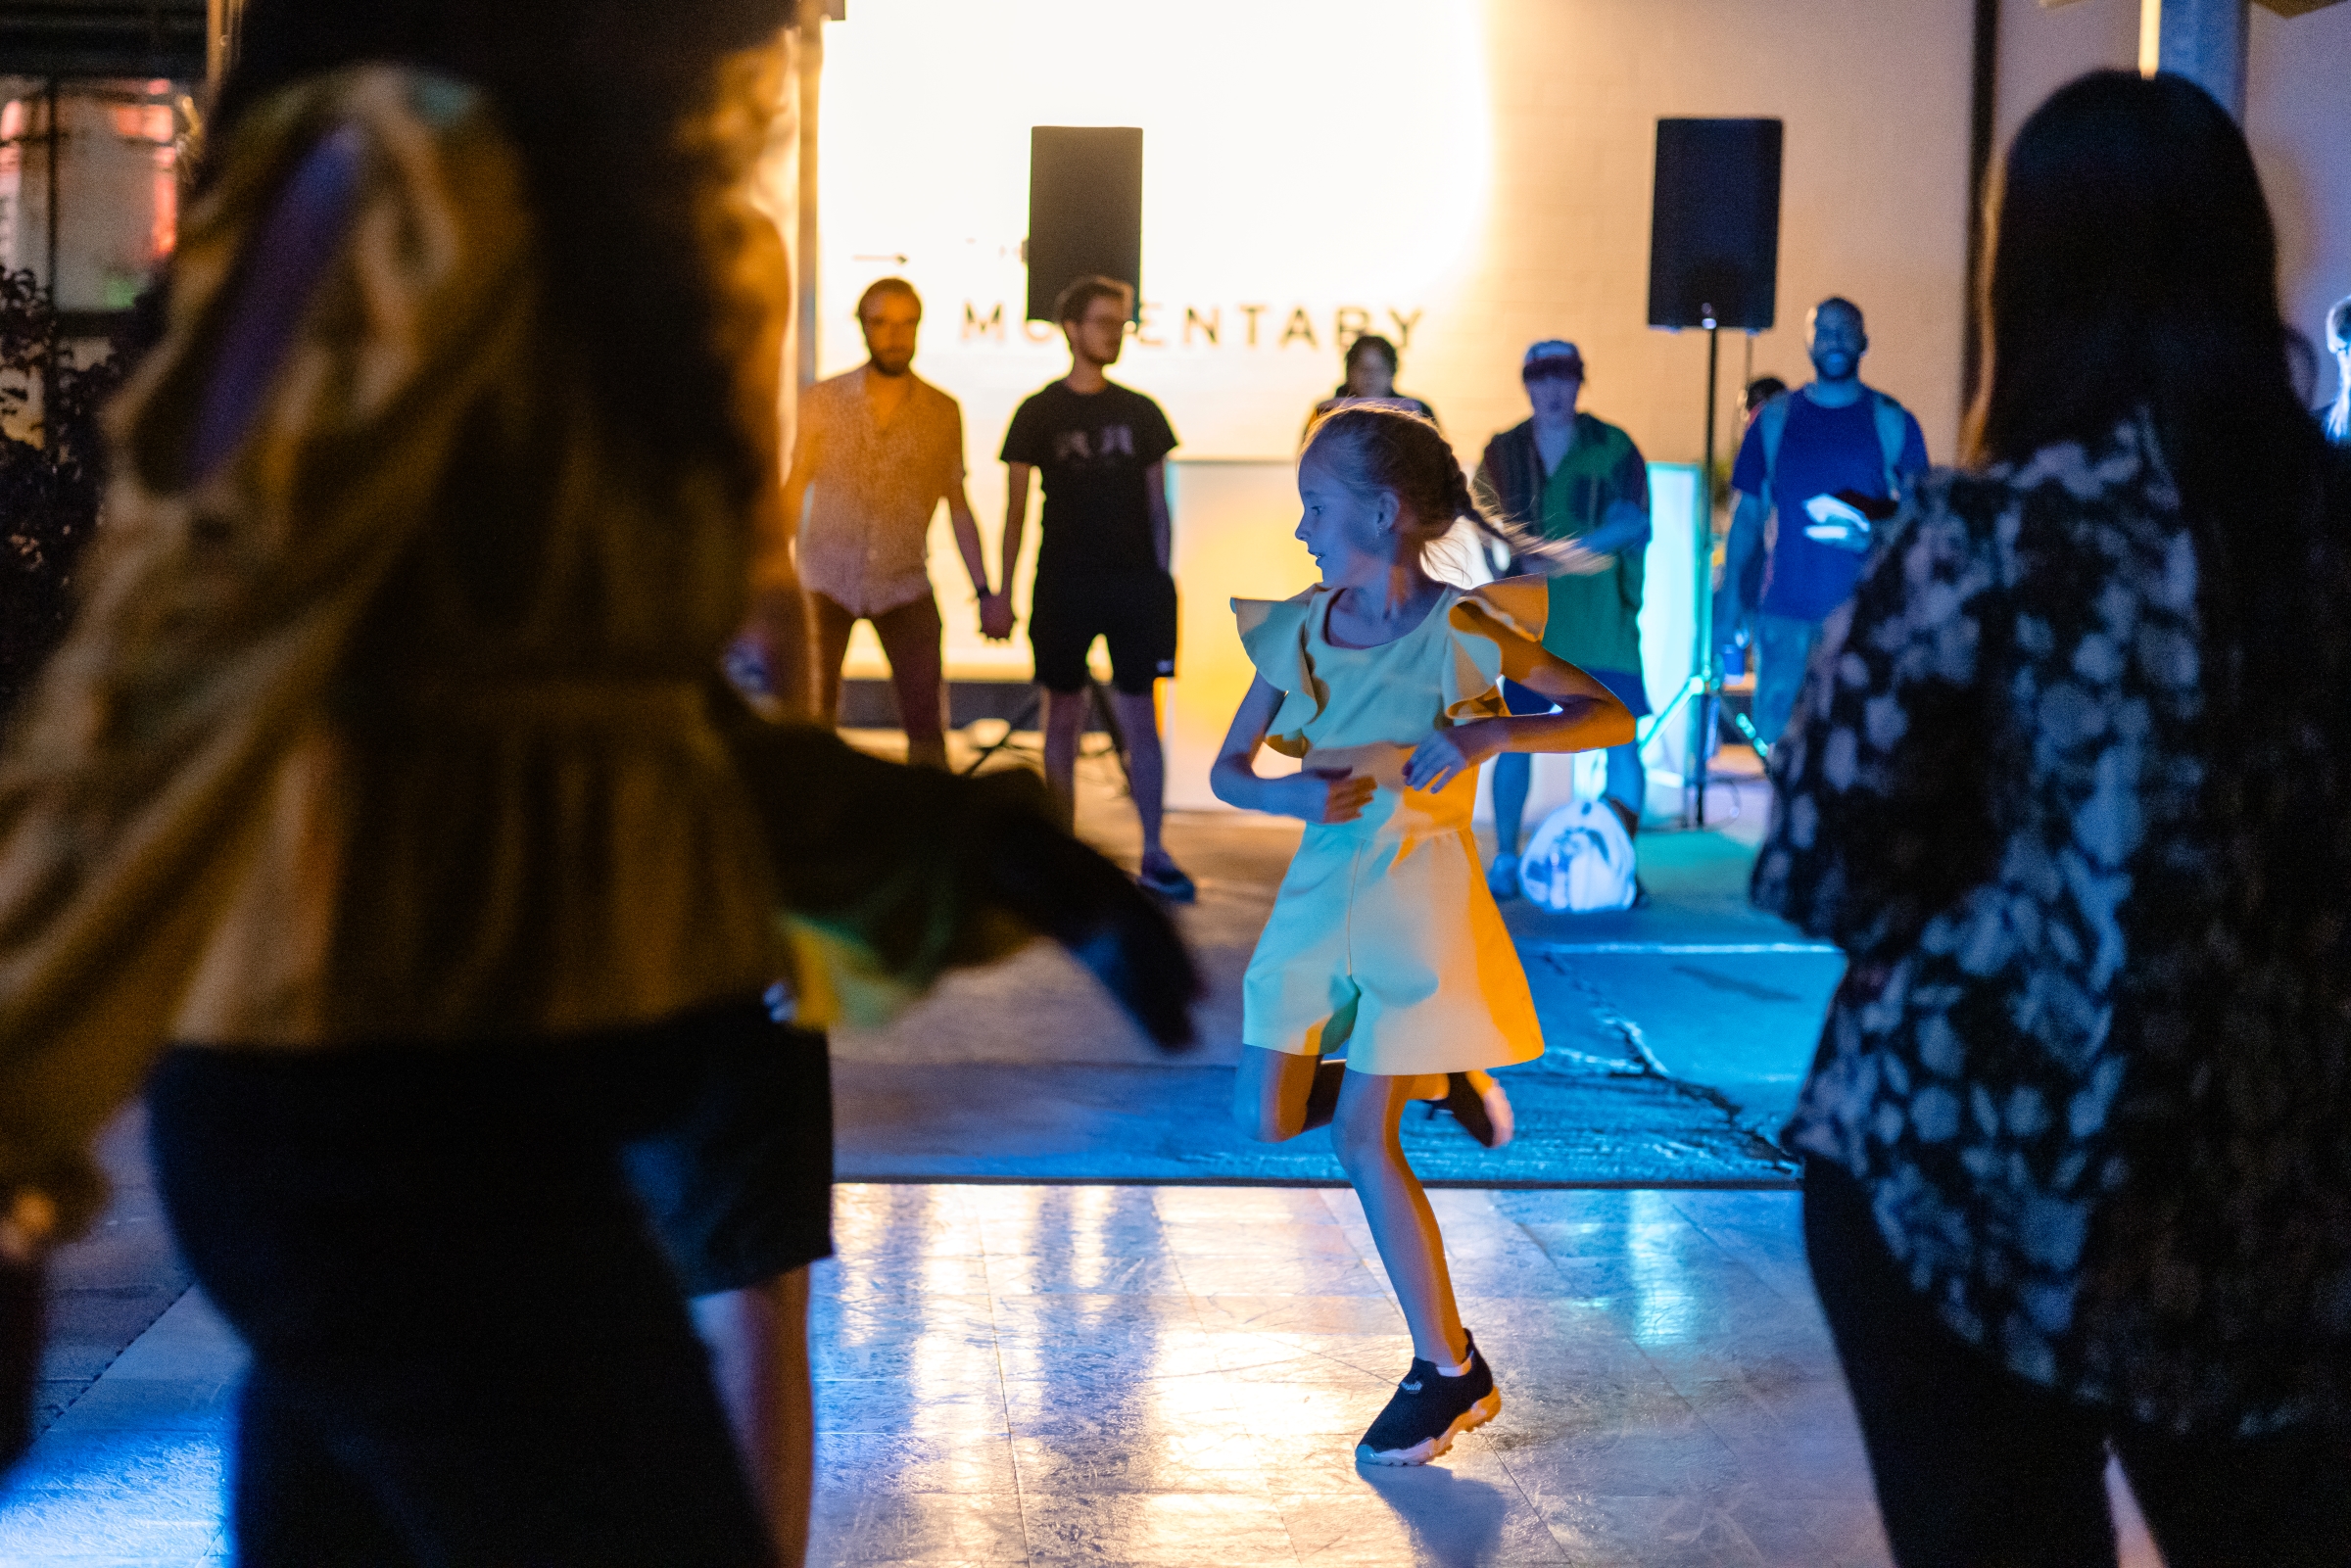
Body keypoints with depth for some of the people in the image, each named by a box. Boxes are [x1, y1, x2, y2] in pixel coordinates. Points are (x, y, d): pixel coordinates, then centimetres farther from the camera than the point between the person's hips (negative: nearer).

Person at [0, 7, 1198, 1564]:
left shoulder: (605, 233, 15)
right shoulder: (411, 175, -13)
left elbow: (667, 727, 16)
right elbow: (192, 659, -23)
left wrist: (994, 850, 15)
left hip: (487, 1101, 9)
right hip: (398, 1122, -9)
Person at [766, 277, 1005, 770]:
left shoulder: (943, 412, 2)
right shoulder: (822, 401, 0)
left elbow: (957, 506, 7)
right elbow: (794, 488, 5)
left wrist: (985, 592, 3)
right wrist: (773, 564, -3)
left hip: (904, 581, 1)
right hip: (827, 579, 0)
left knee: (925, 720, -3)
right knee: (812, 715, 1)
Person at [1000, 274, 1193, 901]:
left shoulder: (1141, 413, 8)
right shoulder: (1039, 414, 1)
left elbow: (1158, 507, 11)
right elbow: (1016, 508, 2)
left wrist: (1162, 581, 4)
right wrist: (1002, 592, -3)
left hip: (1135, 583, 2)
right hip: (1064, 585, -1)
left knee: (1141, 719, 1)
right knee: (1064, 718, 4)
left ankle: (1153, 855, 6)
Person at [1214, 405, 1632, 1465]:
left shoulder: (1456, 633, -16)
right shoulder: (1301, 629, -1)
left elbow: (1612, 717, -14)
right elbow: (1228, 769, 5)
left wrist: (1491, 733, -29)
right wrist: (1290, 794, -17)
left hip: (1413, 896, -6)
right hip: (1320, 888, 6)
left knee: (1360, 1139, -7)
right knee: (1265, 1120, 5)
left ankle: (1448, 1370, 8)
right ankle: (1439, 1077, 30)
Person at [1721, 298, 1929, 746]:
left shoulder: (1892, 422, 6)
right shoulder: (1774, 419, 10)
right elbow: (1748, 513, 11)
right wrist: (1732, 594, 4)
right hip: (1785, 607, 1)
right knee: (1777, 732, -3)